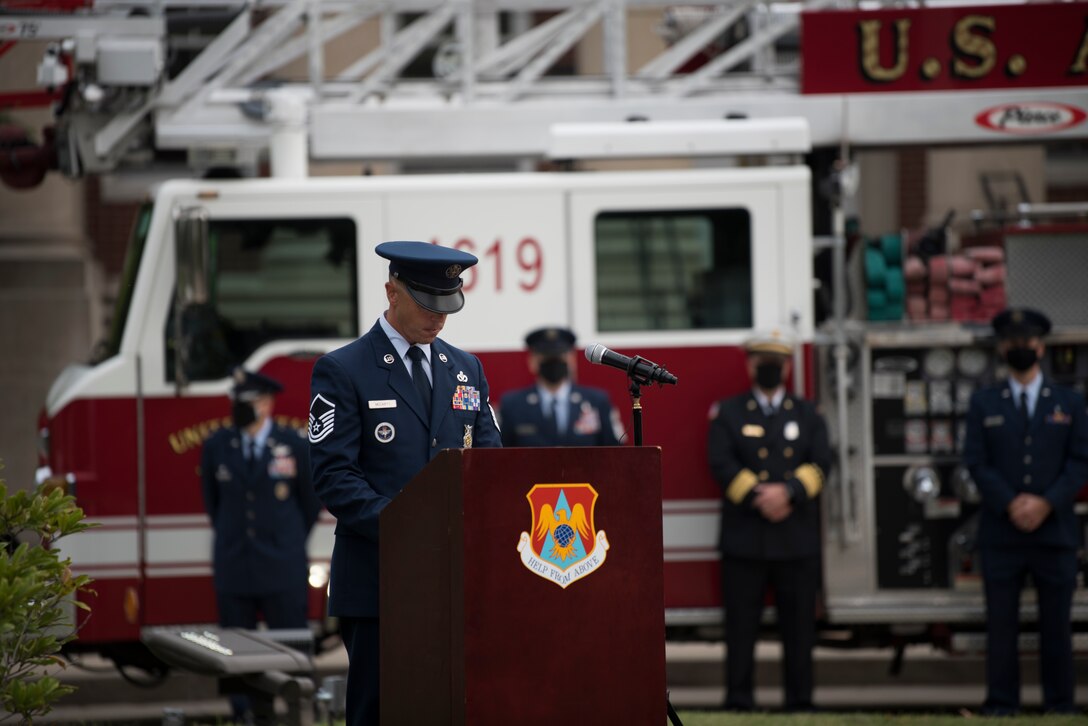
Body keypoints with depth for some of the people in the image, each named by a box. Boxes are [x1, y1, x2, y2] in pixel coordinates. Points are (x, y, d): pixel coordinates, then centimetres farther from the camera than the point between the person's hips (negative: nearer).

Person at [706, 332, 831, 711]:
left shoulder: (807, 415, 15)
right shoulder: (728, 413, 10)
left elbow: (820, 463, 2)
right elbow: (722, 463, -3)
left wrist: (788, 492, -15)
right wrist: (757, 497, -16)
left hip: (797, 538, 2)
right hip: (745, 536, -2)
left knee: (799, 623, 2)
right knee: (742, 624, -3)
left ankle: (800, 699, 7)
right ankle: (739, 700, 0)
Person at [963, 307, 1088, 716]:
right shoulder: (983, 404, 10)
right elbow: (976, 462, 1)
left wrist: (1046, 503, -12)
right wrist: (1010, 504, -13)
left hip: (1055, 530, 0)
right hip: (1000, 536, 0)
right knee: (1001, 624, -1)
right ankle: (1000, 707, 2)